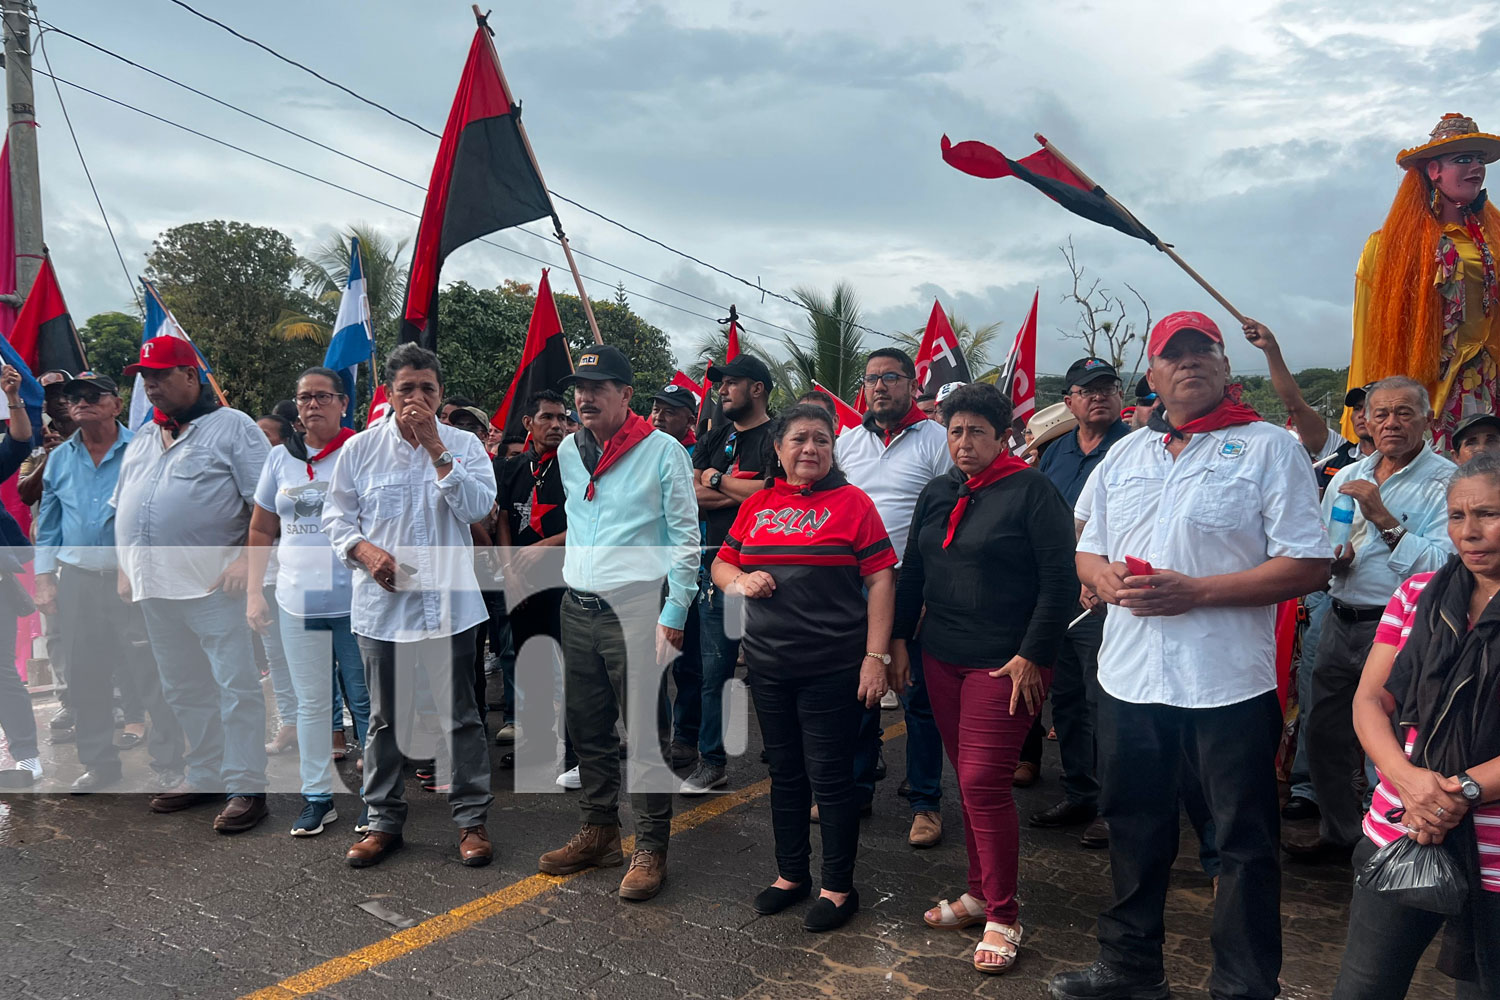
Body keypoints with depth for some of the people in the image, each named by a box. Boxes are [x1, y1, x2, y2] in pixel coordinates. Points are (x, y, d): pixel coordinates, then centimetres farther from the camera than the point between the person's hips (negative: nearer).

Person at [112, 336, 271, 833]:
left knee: (236, 687, -6)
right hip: (154, 588, 8)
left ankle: (245, 787, 0)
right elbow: (123, 509, 25)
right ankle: (204, 777, 26)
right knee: (183, 690, 15)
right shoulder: (142, 439, 19)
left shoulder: (232, 427, -3)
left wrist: (249, 558, -18)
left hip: (212, 584, -7)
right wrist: (125, 568, 17)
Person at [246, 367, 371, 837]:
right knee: (311, 703, 12)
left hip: (356, 601, -4)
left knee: (366, 701, 4)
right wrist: (254, 592, 10)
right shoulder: (281, 457, 9)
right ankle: (317, 797, 24)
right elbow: (261, 530, 15)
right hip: (298, 601, 4)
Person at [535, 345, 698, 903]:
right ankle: (599, 832, 27)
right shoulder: (567, 452, 12)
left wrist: (674, 612, -8)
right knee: (588, 729, 13)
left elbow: (686, 537, -5)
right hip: (577, 607, 6)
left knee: (646, 731, -4)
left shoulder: (663, 451, -5)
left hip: (635, 608, -6)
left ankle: (650, 848, 6)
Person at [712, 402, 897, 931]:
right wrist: (741, 581, -7)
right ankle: (791, 874, 33)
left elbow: (880, 580, -7)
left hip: (832, 668, -5)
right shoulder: (757, 504, 9)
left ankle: (839, 888, 20)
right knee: (785, 772, 16)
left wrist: (876, 655, -13)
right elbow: (721, 566, 17)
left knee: (829, 778, 3)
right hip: (768, 664, 5)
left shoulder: (851, 502, -5)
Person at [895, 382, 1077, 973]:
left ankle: (1003, 918, 6)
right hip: (942, 657, 7)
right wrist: (899, 637, 12)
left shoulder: (1031, 491, -9)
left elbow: (1060, 580, -12)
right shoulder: (937, 495, 12)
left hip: (1004, 662, -6)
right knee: (967, 778, 13)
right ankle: (980, 893, 27)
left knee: (984, 781, -8)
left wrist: (1032, 654, -15)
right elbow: (912, 570, 17)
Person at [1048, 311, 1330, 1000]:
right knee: (1134, 828, 17)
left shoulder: (1270, 449, -4)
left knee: (1244, 840, 6)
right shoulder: (1124, 456, 13)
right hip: (1130, 679, 5)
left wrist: (1194, 591, -19)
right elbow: (1086, 551, 18)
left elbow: (1308, 566, -11)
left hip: (1230, 684, -5)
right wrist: (1105, 576, -6)